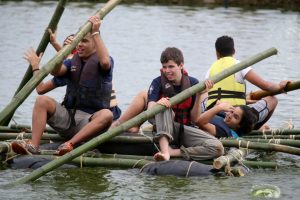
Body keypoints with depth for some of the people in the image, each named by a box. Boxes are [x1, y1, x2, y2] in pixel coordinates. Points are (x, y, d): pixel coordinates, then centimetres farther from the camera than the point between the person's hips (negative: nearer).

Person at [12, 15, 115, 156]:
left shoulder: (101, 61, 3)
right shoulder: (72, 62, 17)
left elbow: (105, 62, -24)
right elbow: (55, 71, -3)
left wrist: (96, 33, -22)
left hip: (89, 121, -4)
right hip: (67, 116, 5)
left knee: (106, 115, -36)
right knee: (42, 100, -18)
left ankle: (70, 144, -47)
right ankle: (33, 146, -32)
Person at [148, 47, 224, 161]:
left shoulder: (193, 83, -1)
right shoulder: (158, 83, -5)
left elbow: (194, 119, -3)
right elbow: (150, 110, -20)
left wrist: (198, 96, -15)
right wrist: (157, 104, -43)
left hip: (185, 129, 2)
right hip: (165, 129, -2)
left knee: (218, 148, -23)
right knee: (163, 106, -33)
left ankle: (174, 152, -28)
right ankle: (164, 150, -45)